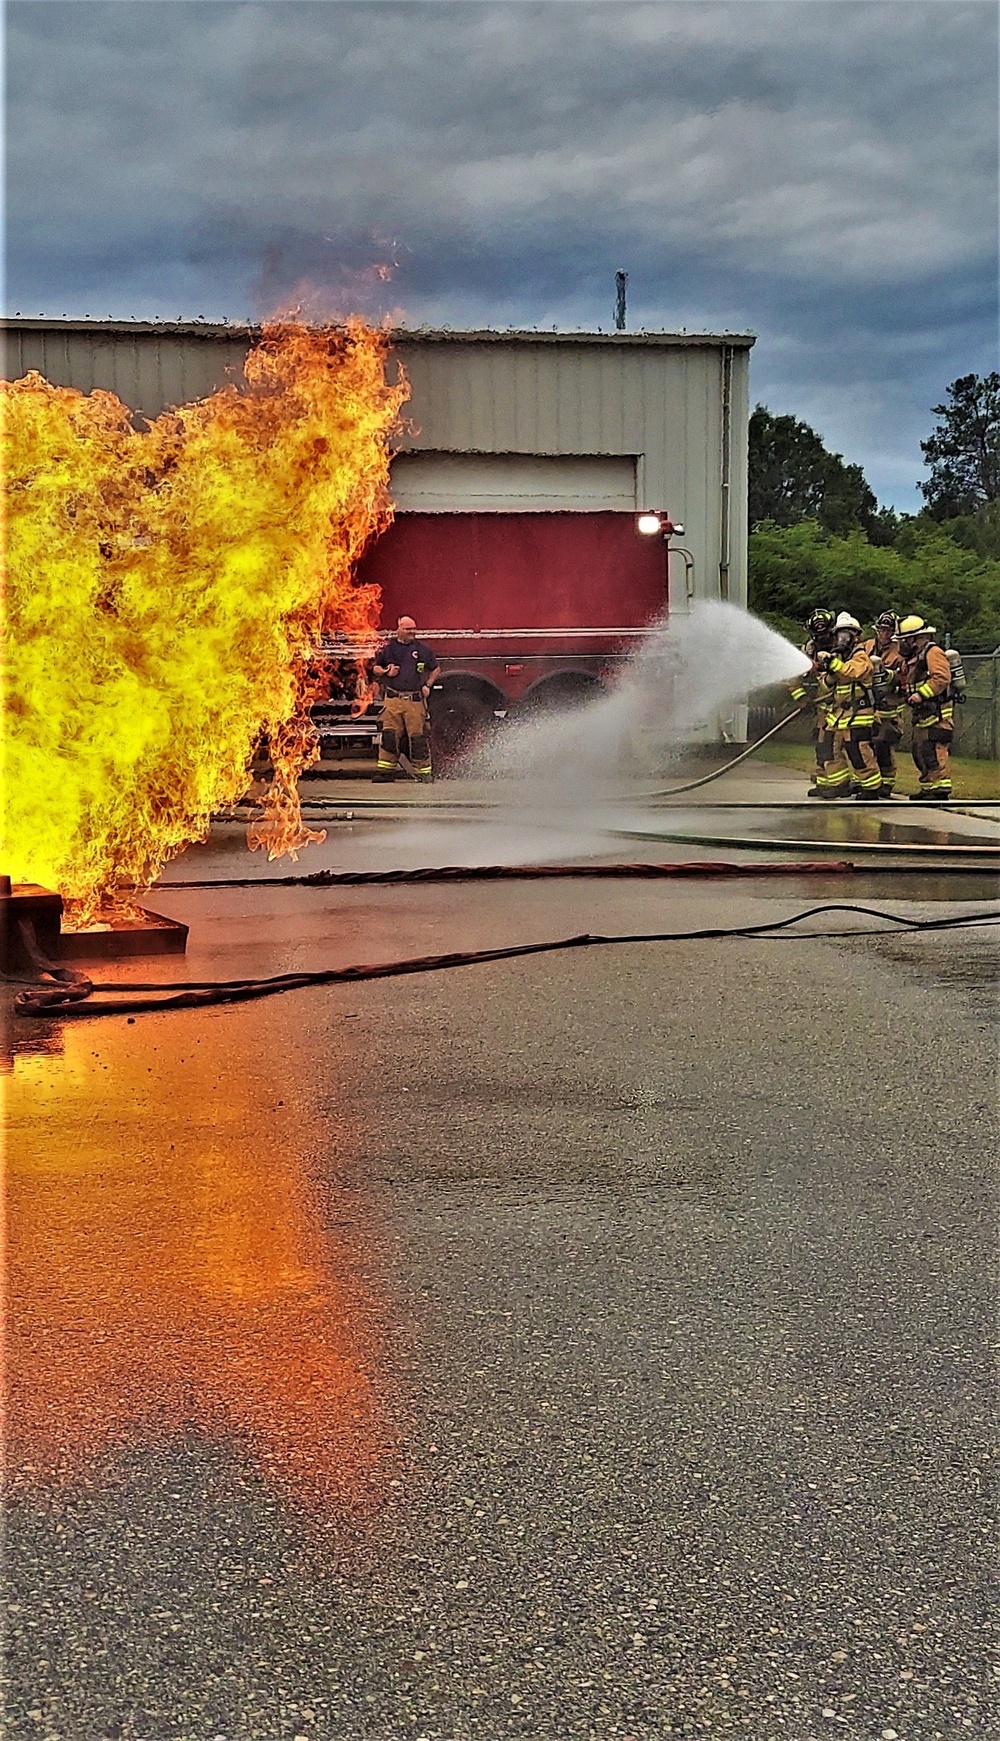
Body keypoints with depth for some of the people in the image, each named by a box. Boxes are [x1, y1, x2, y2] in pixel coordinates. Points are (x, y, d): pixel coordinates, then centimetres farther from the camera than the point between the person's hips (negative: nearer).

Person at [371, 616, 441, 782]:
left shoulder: (422, 649, 9)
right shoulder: (387, 648, 8)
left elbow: (436, 670, 20)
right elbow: (375, 667, 19)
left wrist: (428, 685, 7)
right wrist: (385, 672, -2)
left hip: (415, 700, 0)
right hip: (393, 699, 0)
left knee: (418, 736, -2)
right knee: (389, 735, -5)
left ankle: (424, 771, 6)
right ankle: (386, 770, 0)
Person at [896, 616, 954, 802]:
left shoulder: (933, 653, -10)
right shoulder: (913, 658, 21)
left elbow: (942, 678, -22)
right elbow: (908, 683, 30)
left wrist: (921, 694, -24)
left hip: (937, 715, -10)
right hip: (922, 716, 10)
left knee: (933, 752, -14)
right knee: (919, 751, 11)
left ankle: (941, 789, -13)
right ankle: (928, 788, 17)